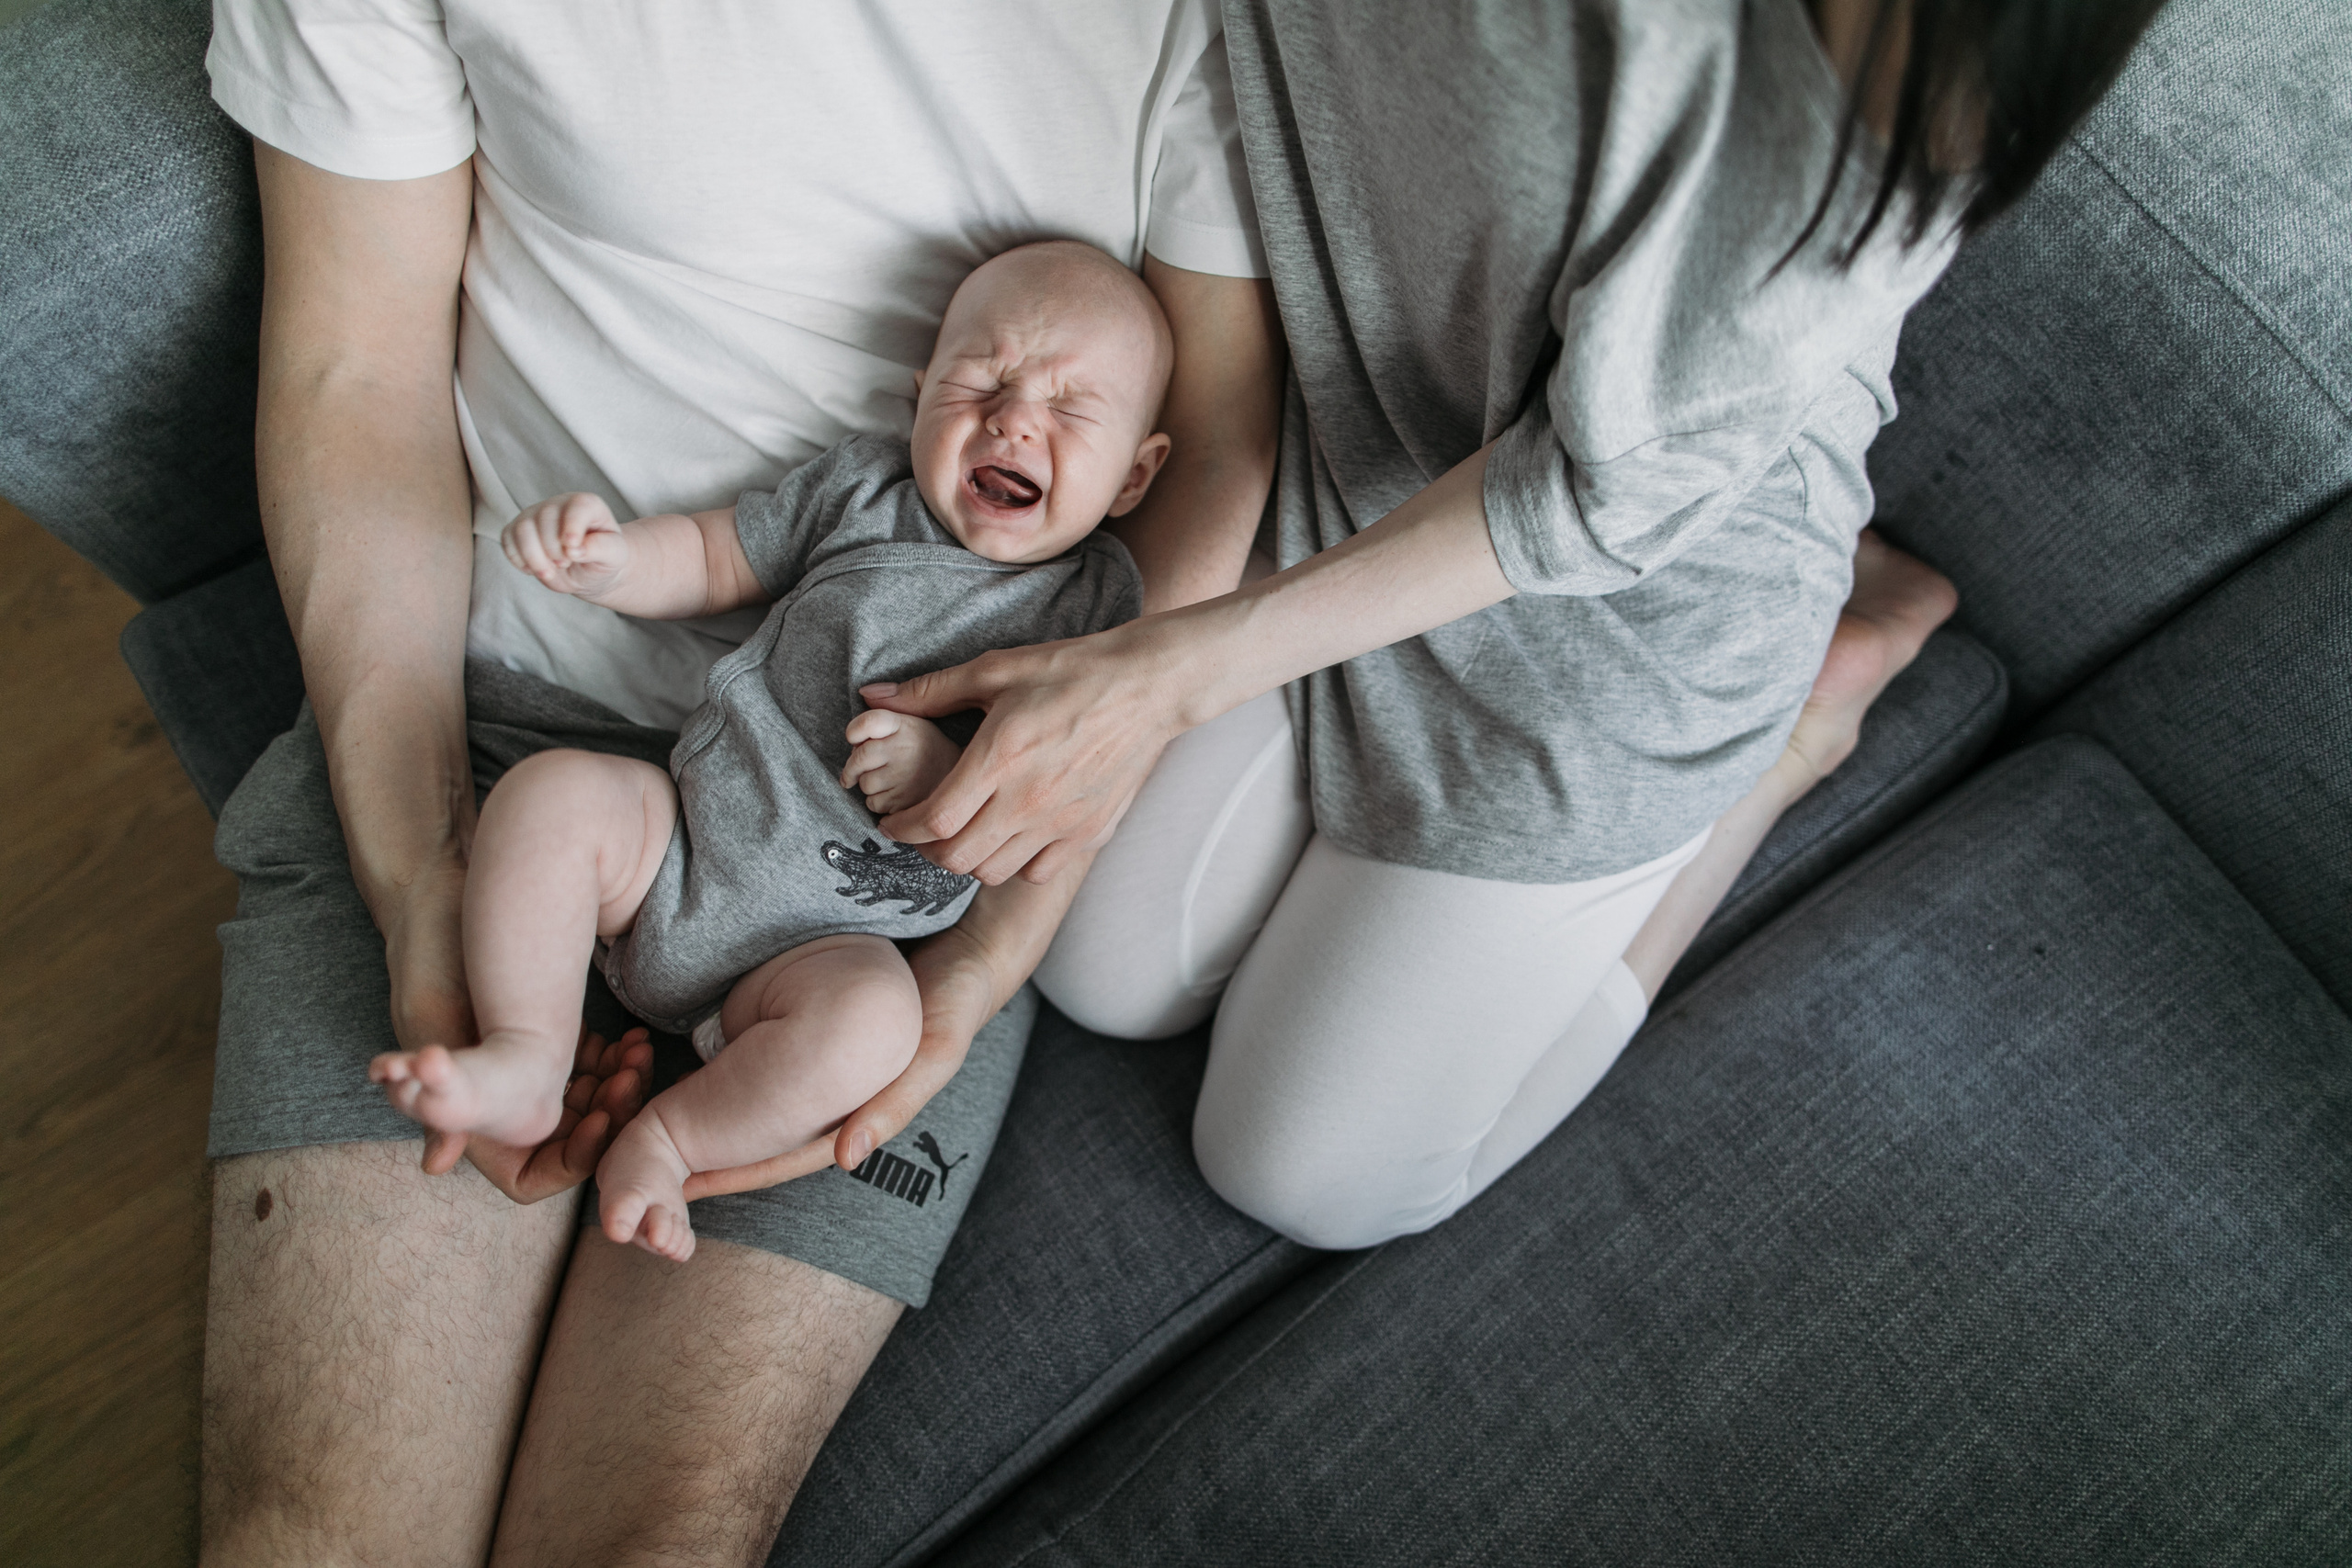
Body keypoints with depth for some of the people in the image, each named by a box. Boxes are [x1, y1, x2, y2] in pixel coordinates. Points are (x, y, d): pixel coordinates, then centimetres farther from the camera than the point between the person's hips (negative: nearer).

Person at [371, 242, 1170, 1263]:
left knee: (872, 1017, -33)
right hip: (687, 835, 4)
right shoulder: (861, 488, 6)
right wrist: (609, 561, -5)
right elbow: (711, 561, 16)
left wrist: (951, 773, -22)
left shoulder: (1101, 603, -2)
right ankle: (525, 1056, -13)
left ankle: (669, 1140, -11)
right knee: (552, 791, -21)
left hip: (840, 936, -3)